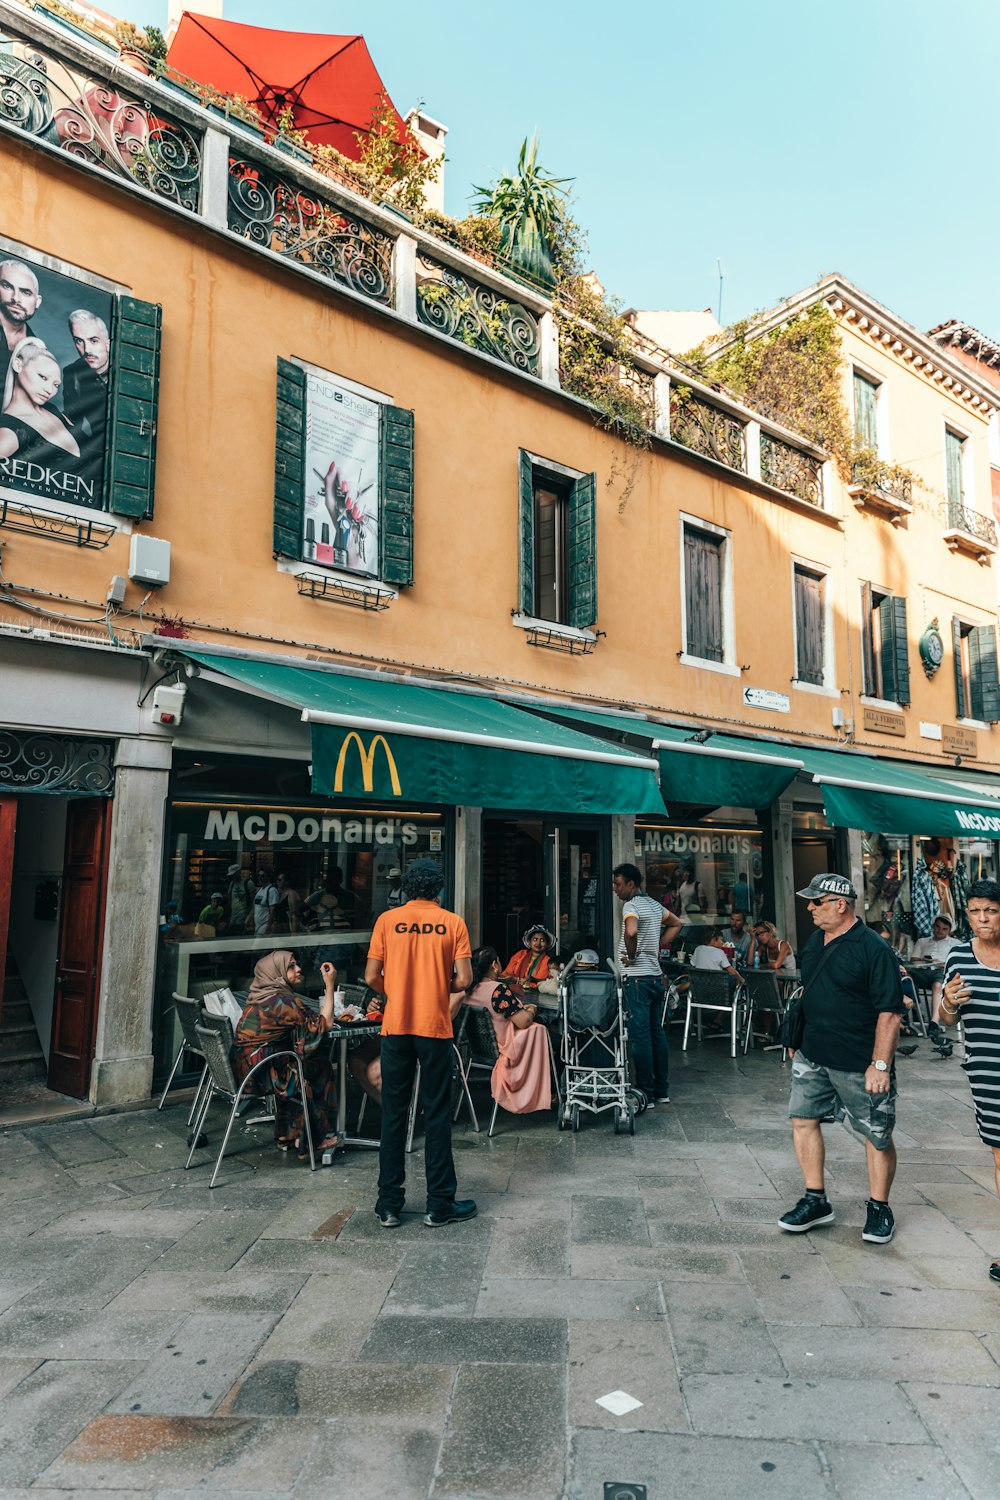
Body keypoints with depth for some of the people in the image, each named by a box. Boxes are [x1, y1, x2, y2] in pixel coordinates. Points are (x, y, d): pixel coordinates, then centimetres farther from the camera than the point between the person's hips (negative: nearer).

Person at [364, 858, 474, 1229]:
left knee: (393, 1114, 10)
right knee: (437, 1115, 7)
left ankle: (389, 1205, 16)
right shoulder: (452, 922, -1)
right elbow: (464, 980, -6)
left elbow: (372, 978, -1)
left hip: (395, 1027, 1)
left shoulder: (386, 921, 1)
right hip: (435, 1028, -1)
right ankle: (440, 1205, 14)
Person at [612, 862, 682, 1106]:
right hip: (656, 975, 9)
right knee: (657, 1032, 12)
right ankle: (661, 1091, 19)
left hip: (637, 978, -9)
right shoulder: (653, 904, 13)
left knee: (640, 1034, -4)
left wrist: (631, 955, -16)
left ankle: (646, 1093, 0)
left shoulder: (631, 905, -13)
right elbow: (677, 923, 27)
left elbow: (631, 931, -34)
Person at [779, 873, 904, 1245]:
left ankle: (879, 1209, 26)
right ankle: (816, 1201, 21)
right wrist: (797, 1037, 19)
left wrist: (880, 1065, -20)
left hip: (860, 1063, -7)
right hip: (813, 1056, 7)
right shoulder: (815, 942, 8)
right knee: (802, 1120, 7)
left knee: (877, 1135, 7)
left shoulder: (872, 948, -16)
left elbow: (889, 1011, -18)